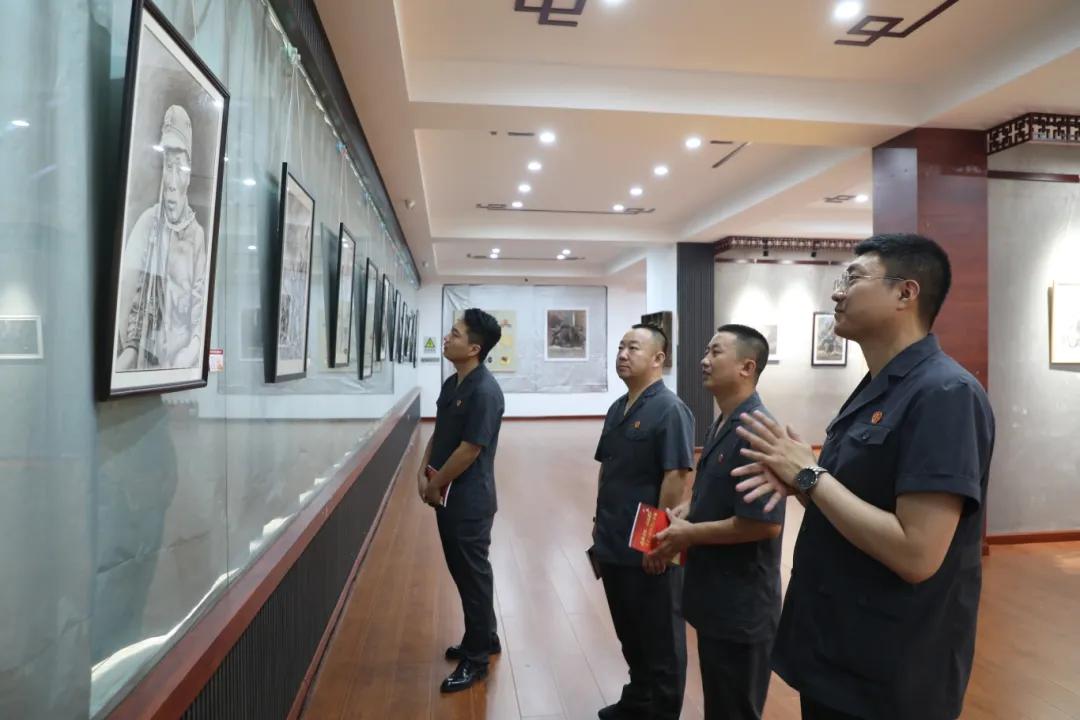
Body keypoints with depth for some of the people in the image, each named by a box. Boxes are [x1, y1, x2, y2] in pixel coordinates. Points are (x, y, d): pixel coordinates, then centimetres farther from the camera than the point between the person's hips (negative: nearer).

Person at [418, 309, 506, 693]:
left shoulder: (485, 391, -21)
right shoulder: (451, 383, 7)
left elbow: (469, 449, -22)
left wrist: (436, 485, -12)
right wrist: (423, 472, 2)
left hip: (470, 500, -9)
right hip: (448, 496, 9)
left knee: (474, 574, 6)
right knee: (461, 571, 20)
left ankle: (476, 658, 23)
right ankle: (484, 638, 38)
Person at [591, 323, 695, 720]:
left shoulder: (669, 409, -16)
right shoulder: (618, 408, 9)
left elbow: (676, 478, -21)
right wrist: (600, 520, 14)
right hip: (614, 543, 8)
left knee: (660, 638, 12)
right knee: (629, 633, 23)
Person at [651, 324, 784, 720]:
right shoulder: (721, 425, 8)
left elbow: (765, 522, -28)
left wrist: (689, 533, -19)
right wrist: (682, 511, 2)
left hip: (742, 605, -9)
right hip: (715, 597, 9)